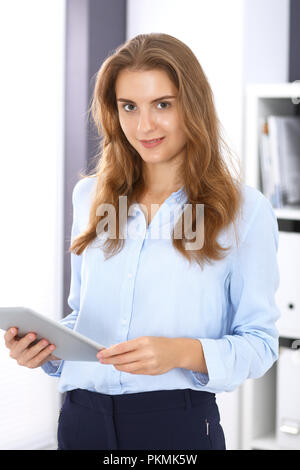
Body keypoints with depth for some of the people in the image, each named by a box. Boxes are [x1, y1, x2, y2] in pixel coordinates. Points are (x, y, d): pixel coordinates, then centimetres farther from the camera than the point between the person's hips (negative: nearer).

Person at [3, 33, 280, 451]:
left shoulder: (246, 211, -5)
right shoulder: (90, 196, 8)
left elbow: (260, 343, -4)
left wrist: (183, 352, -21)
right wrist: (47, 346, -4)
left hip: (178, 421, -4)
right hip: (82, 416, 4)